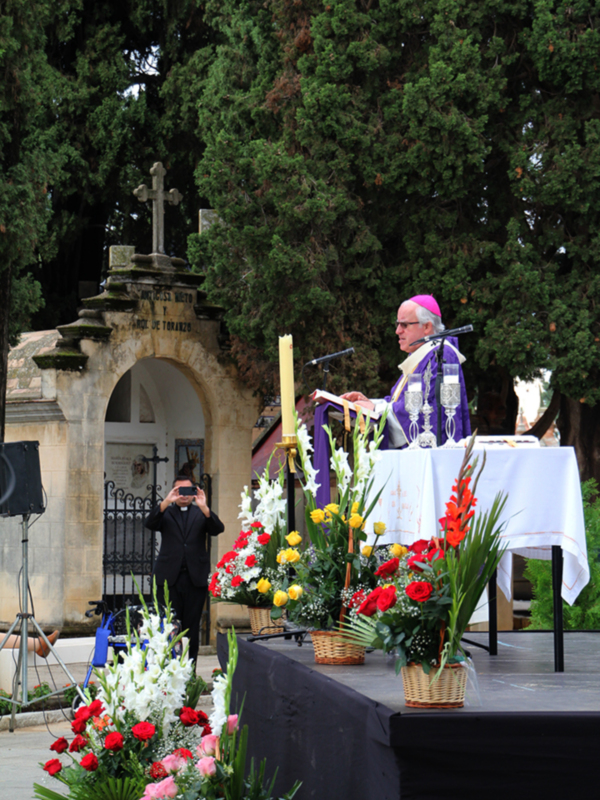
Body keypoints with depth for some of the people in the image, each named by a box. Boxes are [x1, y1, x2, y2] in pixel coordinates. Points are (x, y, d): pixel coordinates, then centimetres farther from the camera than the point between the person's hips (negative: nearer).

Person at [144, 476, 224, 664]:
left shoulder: (200, 513, 12)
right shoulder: (166, 512, 11)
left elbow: (217, 529, -5)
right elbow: (149, 523, -8)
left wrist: (204, 507, -21)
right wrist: (166, 502, -21)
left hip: (195, 578, 1)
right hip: (169, 578, -1)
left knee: (192, 627, 3)